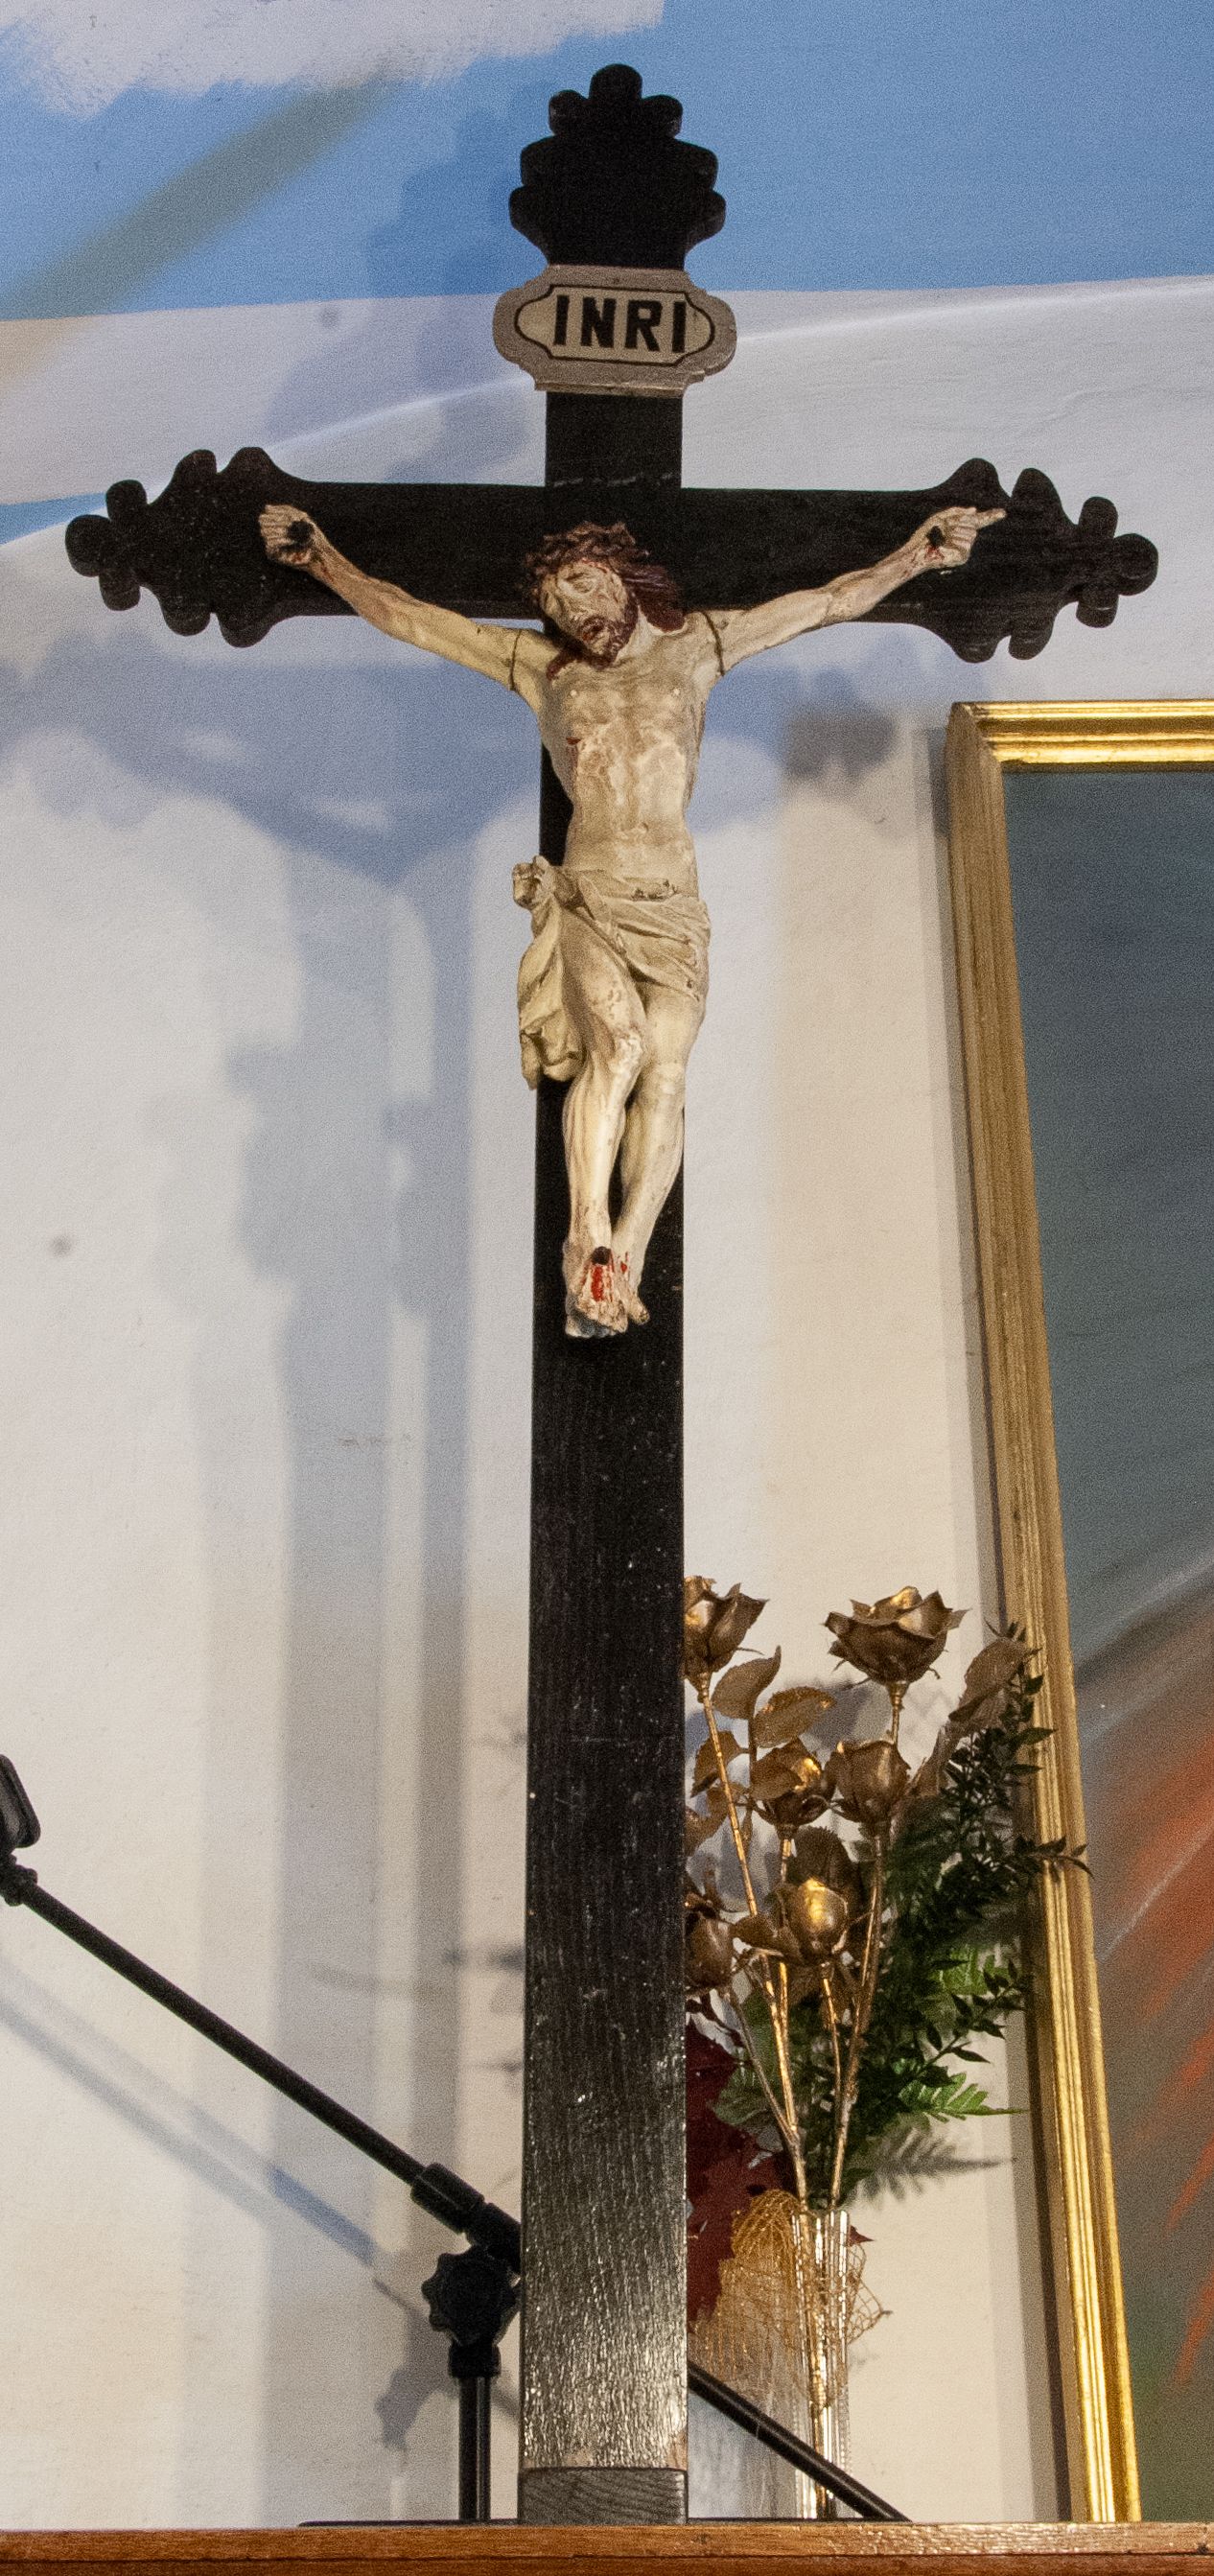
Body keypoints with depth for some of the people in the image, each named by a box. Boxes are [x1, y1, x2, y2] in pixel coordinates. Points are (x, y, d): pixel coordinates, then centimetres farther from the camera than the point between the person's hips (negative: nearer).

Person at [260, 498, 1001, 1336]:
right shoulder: (537, 663, 18)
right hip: (587, 898, -1)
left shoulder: (696, 645, 18)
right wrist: (325, 561, 13)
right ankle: (588, 1244, -29)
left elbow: (831, 603, 22)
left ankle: (625, 1263, -26)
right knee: (618, 1044, -27)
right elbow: (406, 617, 19)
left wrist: (916, 553, 19)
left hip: (673, 905, 1)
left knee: (665, 1073, -18)